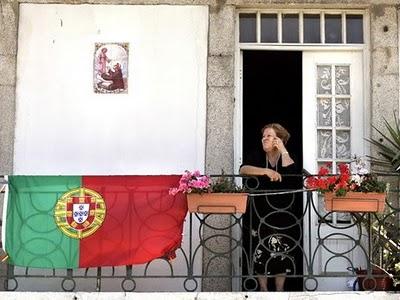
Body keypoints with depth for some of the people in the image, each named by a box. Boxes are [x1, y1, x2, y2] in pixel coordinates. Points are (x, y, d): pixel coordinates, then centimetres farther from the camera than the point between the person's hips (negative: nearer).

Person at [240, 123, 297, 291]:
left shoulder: (286, 157, 4)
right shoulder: (257, 156, 3)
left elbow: (291, 173, -19)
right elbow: (243, 170, -17)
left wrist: (283, 150, -15)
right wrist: (267, 171, -28)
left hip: (281, 213, 0)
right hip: (259, 213, 0)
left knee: (281, 252, 2)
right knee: (260, 252, 2)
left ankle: (280, 290, 16)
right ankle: (263, 290, 15)